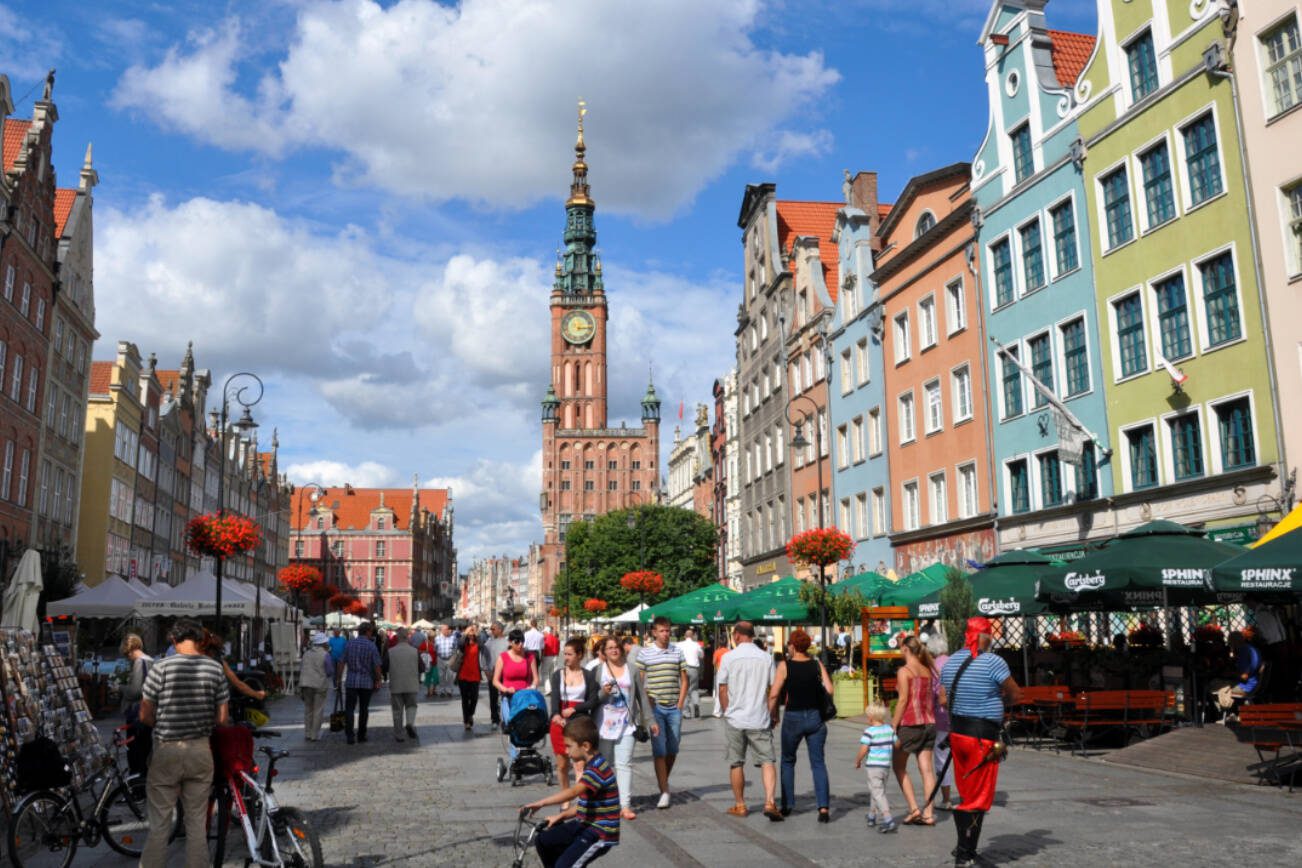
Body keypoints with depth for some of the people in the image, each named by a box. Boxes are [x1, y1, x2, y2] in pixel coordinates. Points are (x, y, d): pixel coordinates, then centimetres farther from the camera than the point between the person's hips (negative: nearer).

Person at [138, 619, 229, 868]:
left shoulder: (161, 668, -10)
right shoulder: (215, 668, -2)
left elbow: (145, 716, -5)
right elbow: (222, 717, 1)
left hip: (167, 751, -2)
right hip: (201, 750, 3)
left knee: (160, 822, 6)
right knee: (197, 822, 12)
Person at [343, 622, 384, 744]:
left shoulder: (349, 643, 0)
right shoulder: (371, 646, -7)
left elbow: (342, 662, 2)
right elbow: (376, 665, -8)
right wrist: (378, 680, 4)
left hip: (351, 681, 1)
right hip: (366, 682, -1)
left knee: (349, 709, 4)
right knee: (363, 709, 13)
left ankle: (349, 735, -8)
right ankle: (361, 735, 18)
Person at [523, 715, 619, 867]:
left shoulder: (598, 769, -23)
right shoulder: (590, 765, 10)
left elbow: (572, 792, -38)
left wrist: (540, 803, -42)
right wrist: (561, 816, 6)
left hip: (601, 833, -10)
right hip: (585, 825, 10)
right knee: (543, 841, 10)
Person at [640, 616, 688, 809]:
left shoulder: (677, 653, 8)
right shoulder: (644, 654, -1)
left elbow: (684, 680, 11)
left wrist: (680, 705, 2)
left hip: (674, 708, 3)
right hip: (655, 707, -3)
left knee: (673, 750, 9)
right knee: (659, 751, -5)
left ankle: (664, 782, 29)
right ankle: (664, 792, -4)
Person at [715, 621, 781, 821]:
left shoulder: (729, 658, -4)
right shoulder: (765, 658, 0)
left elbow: (722, 690, 0)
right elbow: (772, 689, 4)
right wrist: (773, 714, 15)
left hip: (735, 719, 0)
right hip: (760, 720, 1)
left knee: (736, 763, 11)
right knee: (767, 761, 2)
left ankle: (740, 805, 18)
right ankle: (770, 801, -14)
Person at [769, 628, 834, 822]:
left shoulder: (785, 666, -7)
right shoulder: (817, 664, 1)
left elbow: (774, 694, -12)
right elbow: (829, 689, -5)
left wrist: (772, 714, 1)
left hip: (793, 718, -2)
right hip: (816, 717, 2)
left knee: (788, 761, 17)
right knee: (818, 762, 5)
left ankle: (787, 805, 21)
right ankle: (824, 807, -8)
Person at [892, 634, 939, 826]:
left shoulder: (904, 671, -9)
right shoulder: (927, 670, 9)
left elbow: (903, 700, -14)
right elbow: (931, 698, 10)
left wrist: (893, 727, -11)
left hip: (910, 724, -6)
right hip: (929, 723, 6)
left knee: (899, 767, 8)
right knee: (927, 768, 6)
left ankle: (914, 809, 1)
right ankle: (928, 813, 5)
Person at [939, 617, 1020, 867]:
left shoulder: (950, 662, 7)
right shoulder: (993, 662, -15)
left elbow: (943, 700, 12)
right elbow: (1015, 696, -5)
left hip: (956, 732, 7)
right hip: (983, 737, -7)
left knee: (965, 794, 18)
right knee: (979, 798, 3)